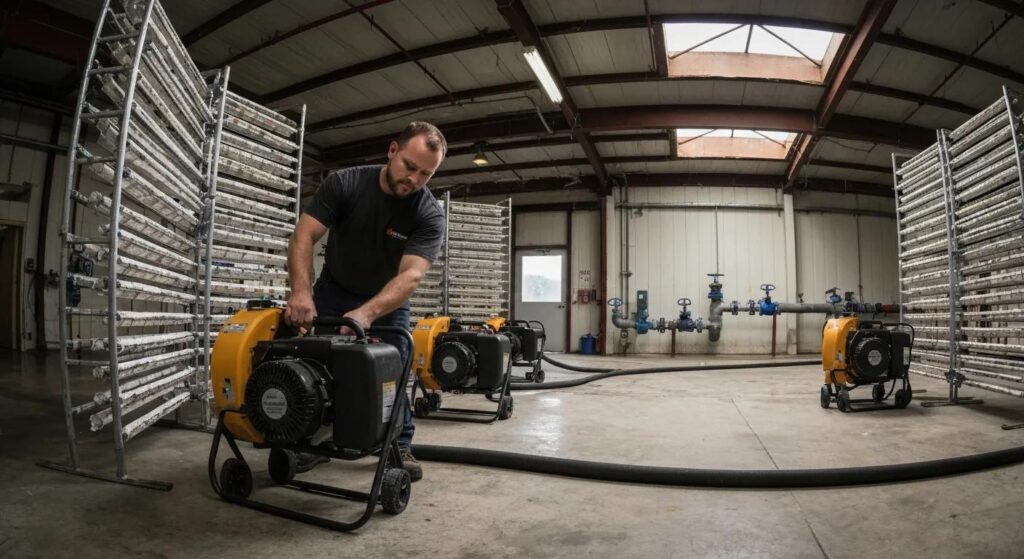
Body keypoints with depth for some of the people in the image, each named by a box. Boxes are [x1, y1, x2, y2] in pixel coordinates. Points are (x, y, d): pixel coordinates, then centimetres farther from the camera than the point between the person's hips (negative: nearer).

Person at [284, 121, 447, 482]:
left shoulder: (430, 216, -24)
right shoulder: (343, 183, -20)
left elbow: (411, 275, -36)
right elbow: (303, 236, -27)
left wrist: (367, 313, -52)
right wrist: (301, 291, -45)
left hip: (388, 302, -1)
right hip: (333, 291, 1)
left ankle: (400, 446, 12)